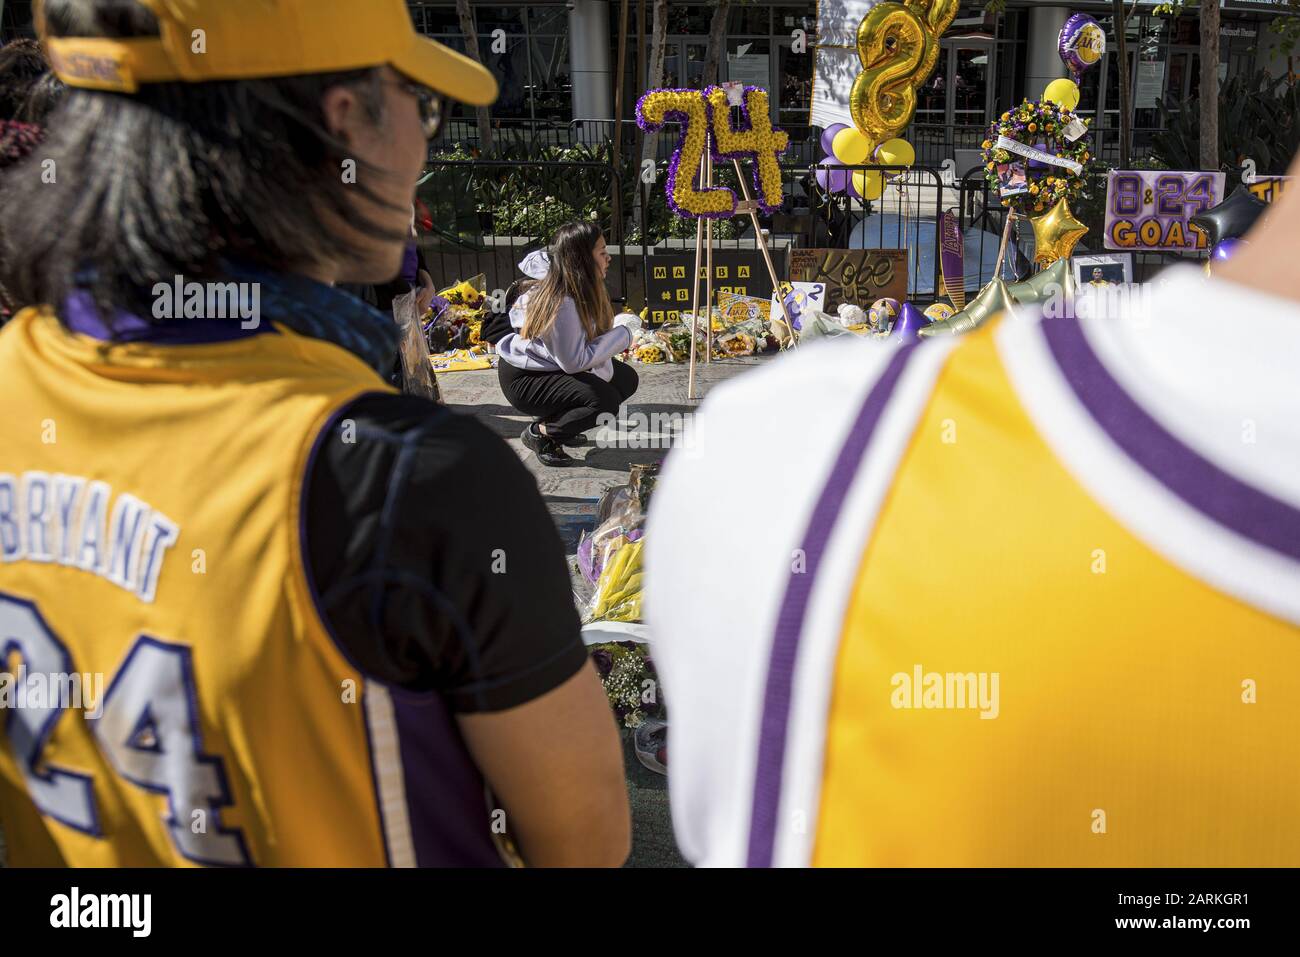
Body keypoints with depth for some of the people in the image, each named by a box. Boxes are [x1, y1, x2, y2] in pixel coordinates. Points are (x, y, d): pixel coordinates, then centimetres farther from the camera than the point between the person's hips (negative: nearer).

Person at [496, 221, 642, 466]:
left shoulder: (583, 289, -4)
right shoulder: (562, 304, -30)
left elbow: (593, 337, 2)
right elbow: (574, 361, -28)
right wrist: (622, 333, -22)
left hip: (552, 367, 9)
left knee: (626, 379, 6)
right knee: (606, 401, -25)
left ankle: (557, 423, 13)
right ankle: (539, 433, -6)